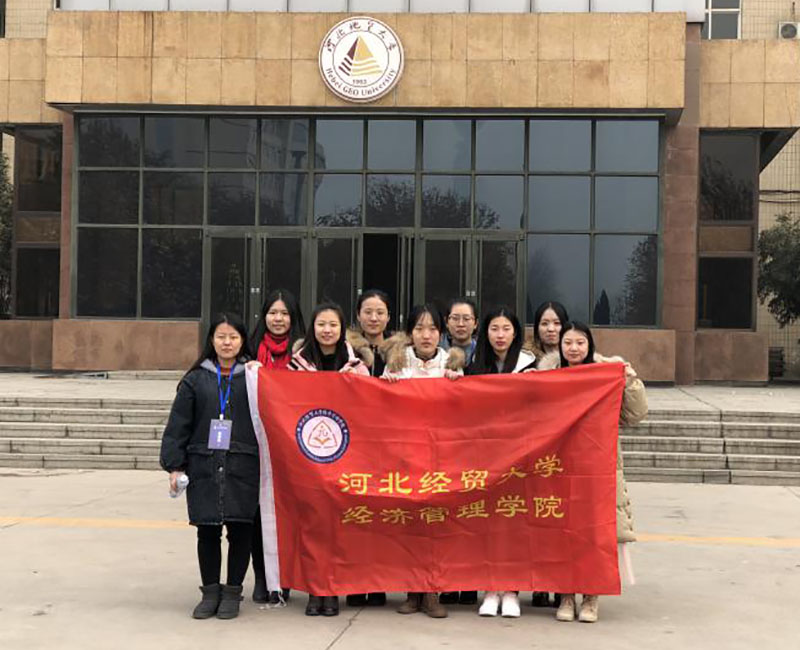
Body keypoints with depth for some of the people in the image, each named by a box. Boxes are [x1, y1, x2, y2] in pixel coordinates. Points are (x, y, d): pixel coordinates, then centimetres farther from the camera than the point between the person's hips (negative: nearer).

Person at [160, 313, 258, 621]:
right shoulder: (196, 379, 7)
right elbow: (178, 424, 5)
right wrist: (174, 465, -1)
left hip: (243, 468, -1)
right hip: (204, 466, 1)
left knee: (240, 530, 3)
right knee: (207, 531, 7)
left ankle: (232, 592, 16)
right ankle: (210, 592, 20)